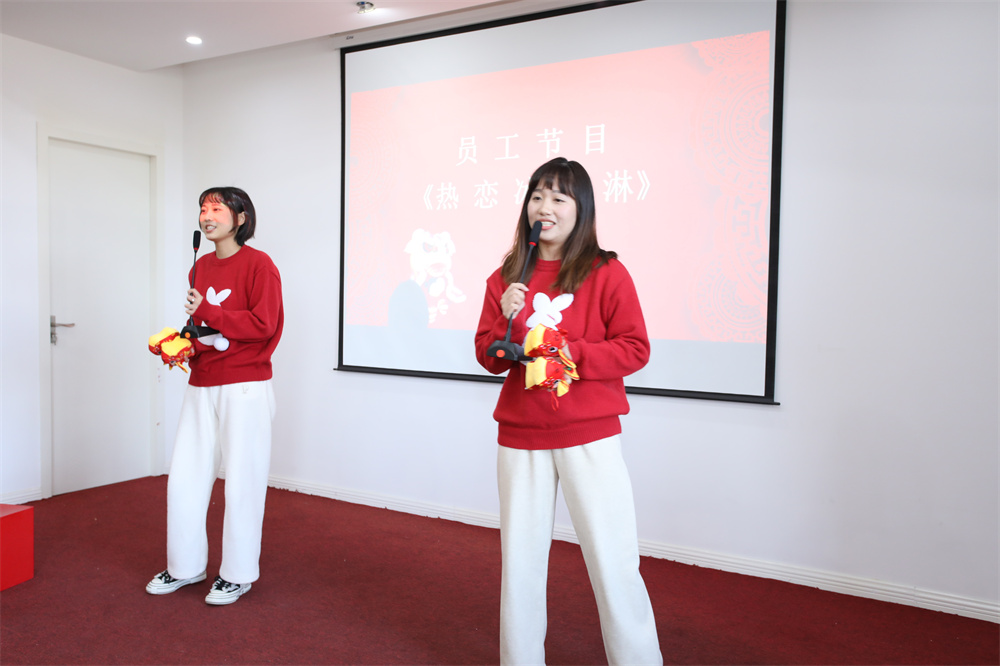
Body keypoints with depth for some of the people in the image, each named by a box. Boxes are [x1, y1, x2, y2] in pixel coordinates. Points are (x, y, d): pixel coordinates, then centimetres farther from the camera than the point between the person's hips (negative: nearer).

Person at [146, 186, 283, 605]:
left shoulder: (258, 264, -7)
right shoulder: (201, 266, 15)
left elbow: (263, 324, -15)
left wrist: (207, 312, -15)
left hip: (245, 388, -7)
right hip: (201, 386, 7)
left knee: (241, 481, 1)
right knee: (183, 478, 10)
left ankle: (238, 574, 17)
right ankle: (185, 566, 28)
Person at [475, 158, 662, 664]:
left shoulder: (606, 273, -2)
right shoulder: (505, 278, 8)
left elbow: (635, 348, -6)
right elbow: (488, 357, 7)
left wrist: (572, 354, -18)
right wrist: (507, 320, -12)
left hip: (590, 437, -3)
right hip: (520, 437, 3)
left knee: (613, 562, 0)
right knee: (520, 559, 13)